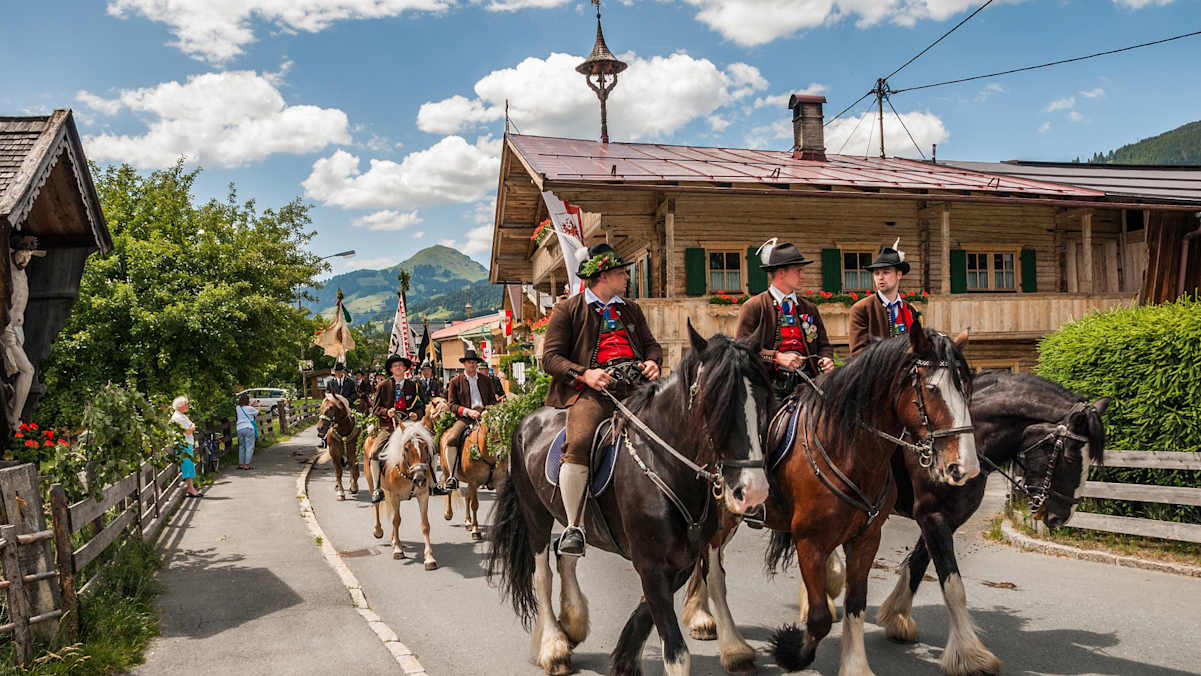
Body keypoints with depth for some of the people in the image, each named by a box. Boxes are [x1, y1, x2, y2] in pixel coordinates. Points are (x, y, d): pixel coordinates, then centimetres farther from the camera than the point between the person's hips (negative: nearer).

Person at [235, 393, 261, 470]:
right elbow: (258, 411, 9)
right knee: (249, 447, -2)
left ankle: (241, 464, 17)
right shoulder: (250, 408, -8)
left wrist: (251, 404, 35)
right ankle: (247, 465, -7)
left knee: (241, 447, 15)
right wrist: (259, 405, 28)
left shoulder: (238, 408, 6)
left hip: (239, 429, 6)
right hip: (248, 428, -6)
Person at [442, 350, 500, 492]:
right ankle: (453, 476, -19)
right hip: (464, 418, -2)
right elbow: (452, 405, 4)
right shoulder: (455, 382, 9)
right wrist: (468, 411, -13)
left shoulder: (485, 380, 17)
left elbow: (493, 400, 18)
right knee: (451, 439, -29)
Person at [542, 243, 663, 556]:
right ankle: (574, 527, -20)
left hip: (636, 383, 5)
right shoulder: (567, 310, 11)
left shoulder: (631, 309, 29)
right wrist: (585, 374, -14)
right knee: (578, 443, -31)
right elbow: (550, 357, 4)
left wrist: (652, 361, 4)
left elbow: (651, 343, 30)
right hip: (594, 388, -5)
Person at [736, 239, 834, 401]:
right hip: (770, 387, -4)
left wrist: (826, 359, 1)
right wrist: (777, 357, -15)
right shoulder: (753, 307, 3)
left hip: (805, 385, 4)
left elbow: (823, 344, 24)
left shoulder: (810, 308, 20)